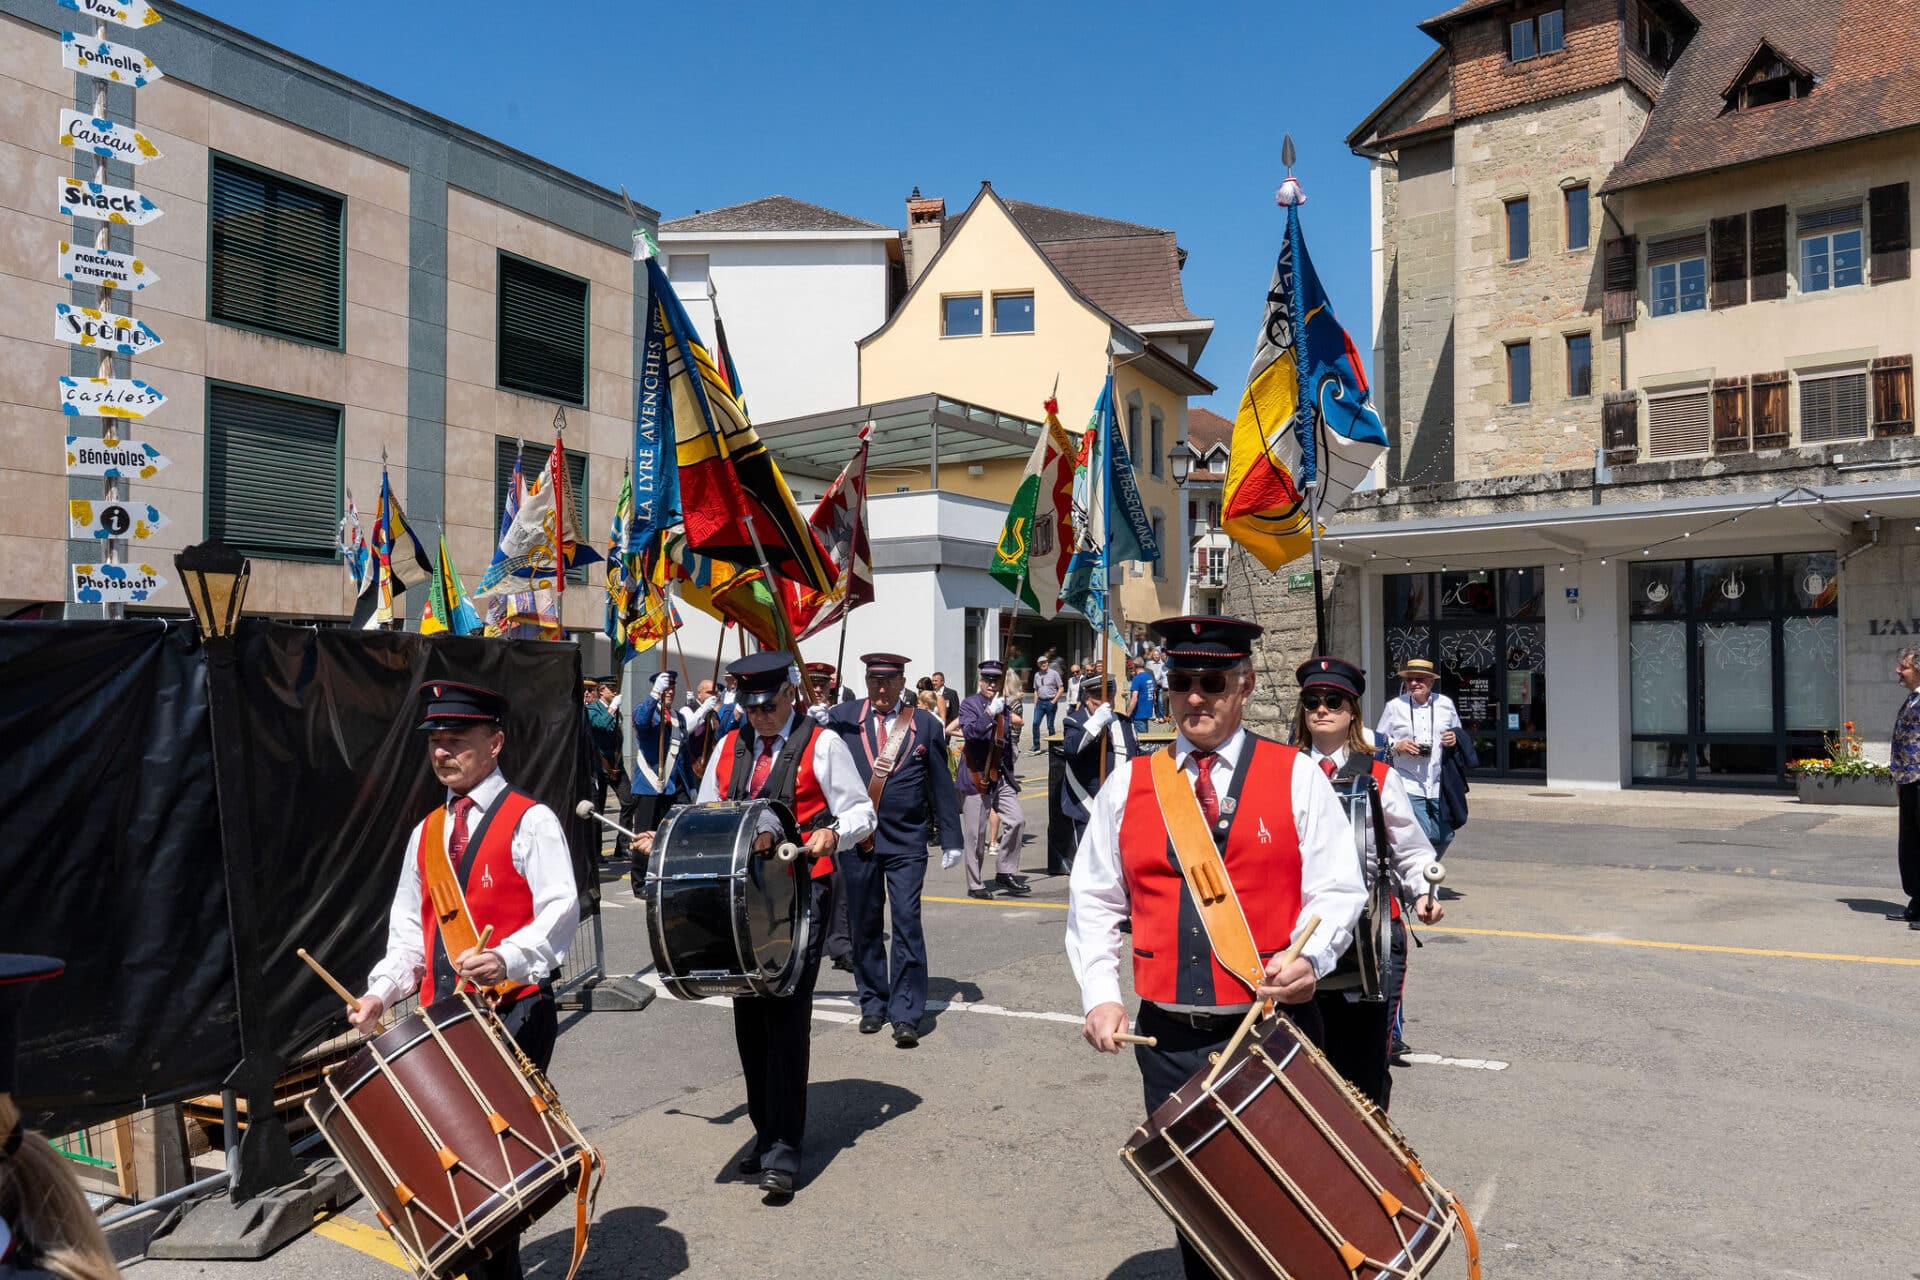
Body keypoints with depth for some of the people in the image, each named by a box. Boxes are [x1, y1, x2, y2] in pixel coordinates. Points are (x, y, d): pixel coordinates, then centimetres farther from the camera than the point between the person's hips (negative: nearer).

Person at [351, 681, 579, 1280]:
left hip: (514, 1009, -6)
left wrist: (506, 960, -31)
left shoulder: (530, 821, -6)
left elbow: (559, 912, -15)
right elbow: (409, 928, 15)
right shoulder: (425, 833, 13)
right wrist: (382, 991, -1)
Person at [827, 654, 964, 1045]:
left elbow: (941, 786, 6)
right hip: (856, 838, 1)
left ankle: (906, 1014, 1)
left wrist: (951, 840, 4)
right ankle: (873, 1005, 25)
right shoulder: (842, 718, 3)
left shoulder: (926, 725, 3)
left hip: (906, 841, -1)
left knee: (907, 924, -6)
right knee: (863, 925, 10)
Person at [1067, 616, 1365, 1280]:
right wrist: (1100, 995, -4)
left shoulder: (1296, 777, 0)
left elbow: (1336, 889, -3)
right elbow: (1094, 900, 7)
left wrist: (1309, 957, -21)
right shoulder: (1128, 785, 5)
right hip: (1169, 1035, 2)